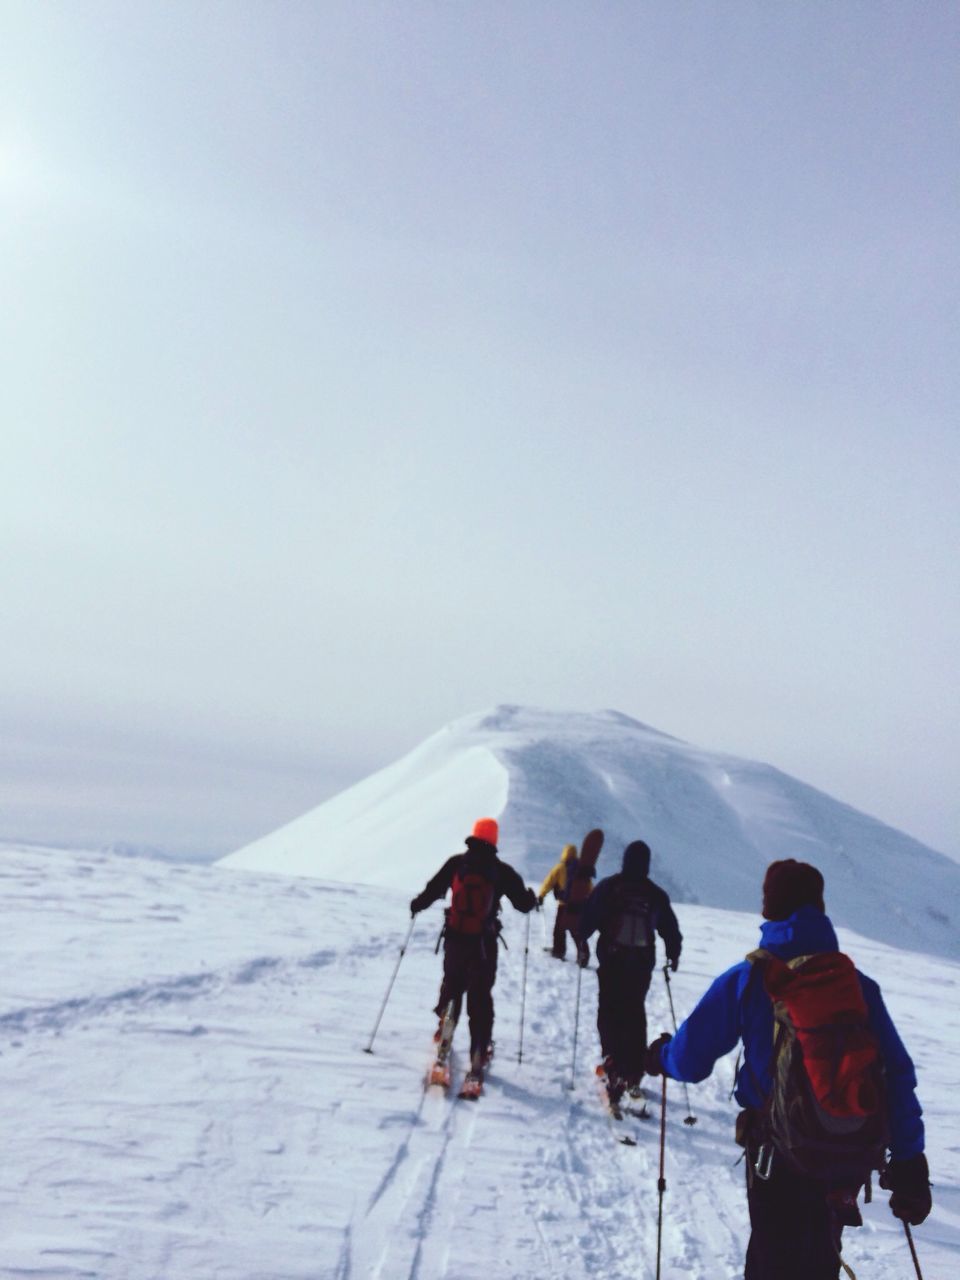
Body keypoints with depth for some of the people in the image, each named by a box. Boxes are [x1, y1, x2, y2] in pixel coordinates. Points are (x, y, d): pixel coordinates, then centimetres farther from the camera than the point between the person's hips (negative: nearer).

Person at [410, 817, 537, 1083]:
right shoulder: (502, 871, -4)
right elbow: (524, 904, 1)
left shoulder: (456, 863, -3)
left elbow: (433, 890, -2)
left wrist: (417, 905, 19)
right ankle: (479, 1054, 8)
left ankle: (446, 1020, 10)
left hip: (454, 939, 1)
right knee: (481, 997, 8)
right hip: (484, 943, -1)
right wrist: (532, 897, 25)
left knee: (452, 984, 25)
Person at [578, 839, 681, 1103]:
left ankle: (614, 1064, -6)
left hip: (611, 959, -2)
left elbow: (588, 918, -6)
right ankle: (634, 1070, 15)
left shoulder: (608, 886, -3)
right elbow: (670, 928, 9)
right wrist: (673, 955, 25)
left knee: (609, 1011, 5)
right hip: (642, 962, 3)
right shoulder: (656, 894, 4)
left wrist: (580, 941, 8)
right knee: (635, 1012, 14)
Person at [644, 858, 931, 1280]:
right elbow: (898, 1075, -2)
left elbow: (690, 1060, -6)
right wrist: (909, 1165, 6)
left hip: (779, 1155, -3)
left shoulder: (746, 979, -10)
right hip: (849, 1158, 3)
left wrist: (660, 1055, 17)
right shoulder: (858, 983, -2)